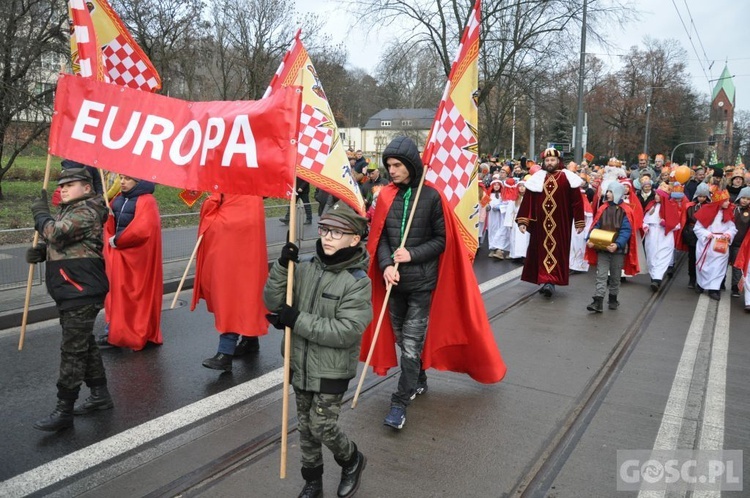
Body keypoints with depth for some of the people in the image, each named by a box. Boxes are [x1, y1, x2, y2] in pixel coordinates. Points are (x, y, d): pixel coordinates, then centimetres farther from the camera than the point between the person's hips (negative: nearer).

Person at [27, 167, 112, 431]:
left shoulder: (86, 211, -14)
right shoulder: (71, 211, 20)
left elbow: (56, 234, -27)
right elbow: (58, 243, 26)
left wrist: (40, 213, -8)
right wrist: (40, 250, 4)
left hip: (81, 293, -11)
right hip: (71, 292, 11)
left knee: (72, 350, -6)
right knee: (84, 344, 17)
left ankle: (64, 411, 0)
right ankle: (100, 394, 29)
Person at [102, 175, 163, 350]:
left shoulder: (146, 201, -14)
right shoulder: (118, 198, 10)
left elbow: (142, 230, -24)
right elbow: (110, 222, 16)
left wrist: (117, 241, -15)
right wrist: (111, 240, -3)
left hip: (137, 257, -7)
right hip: (118, 254, 7)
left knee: (137, 293, 1)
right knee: (117, 291, 11)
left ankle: (140, 334, 11)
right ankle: (116, 332, 21)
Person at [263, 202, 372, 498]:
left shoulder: (358, 281, -17)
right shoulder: (307, 268, -2)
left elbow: (346, 331, -24)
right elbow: (273, 302, -2)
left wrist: (298, 320, -25)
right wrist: (283, 266, -17)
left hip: (332, 370, -5)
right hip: (302, 364, 5)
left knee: (321, 426, 0)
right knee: (305, 426, 17)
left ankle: (352, 460, 32)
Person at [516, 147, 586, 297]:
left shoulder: (567, 178, -3)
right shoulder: (537, 178, 3)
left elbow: (577, 201, -1)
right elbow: (527, 200, 0)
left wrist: (579, 222, -1)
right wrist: (523, 220, -5)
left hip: (560, 224, -2)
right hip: (541, 224, 3)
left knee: (557, 251, -1)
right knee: (541, 250, 6)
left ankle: (548, 281, 0)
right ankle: (549, 281, 18)